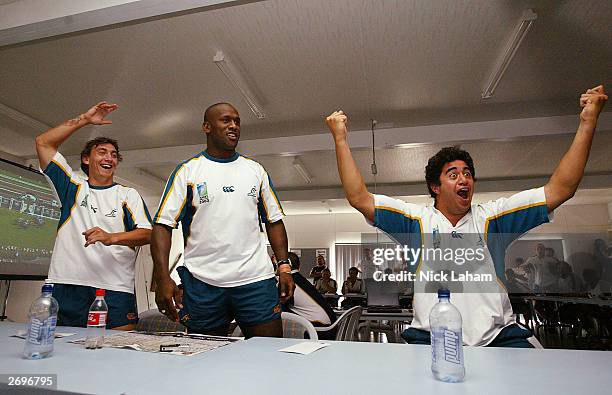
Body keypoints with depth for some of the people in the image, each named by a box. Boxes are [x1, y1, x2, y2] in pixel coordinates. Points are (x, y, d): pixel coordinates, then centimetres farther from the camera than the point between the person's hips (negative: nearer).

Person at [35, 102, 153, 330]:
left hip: (116, 290, -1)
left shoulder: (128, 195, 10)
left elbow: (147, 233, -2)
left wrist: (112, 238, -20)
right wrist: (84, 120, 9)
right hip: (67, 285, 2)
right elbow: (43, 143, 13)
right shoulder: (73, 186, 16)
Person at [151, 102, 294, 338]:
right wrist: (162, 278, -14)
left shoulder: (256, 170, 11)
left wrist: (284, 266, 2)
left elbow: (274, 221, 12)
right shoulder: (187, 171, 3)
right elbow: (163, 225, -2)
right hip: (202, 283, -1)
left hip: (256, 279, 2)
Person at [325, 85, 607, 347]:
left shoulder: (490, 217, 10)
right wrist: (340, 139, -5)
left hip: (499, 337, 3)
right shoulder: (416, 219, 4)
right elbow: (359, 199, -3)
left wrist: (588, 122, 4)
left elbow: (559, 190, 7)